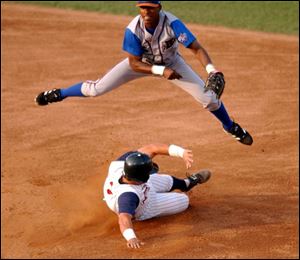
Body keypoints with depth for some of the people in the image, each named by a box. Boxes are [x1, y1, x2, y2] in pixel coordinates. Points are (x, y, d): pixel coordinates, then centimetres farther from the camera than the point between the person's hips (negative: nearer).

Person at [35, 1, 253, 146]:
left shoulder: (172, 24, -36)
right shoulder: (133, 30, -32)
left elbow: (197, 48, -43)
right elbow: (134, 64, -26)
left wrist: (212, 70, -59)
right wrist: (161, 71, -39)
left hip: (170, 62, 0)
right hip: (142, 62, 0)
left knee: (208, 96, -8)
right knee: (97, 88, -7)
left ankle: (230, 127, 23)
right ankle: (59, 94, 21)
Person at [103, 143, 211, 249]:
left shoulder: (122, 163, -36)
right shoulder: (127, 195, -50)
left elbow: (151, 148, -36)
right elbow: (124, 218, -60)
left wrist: (182, 152, -46)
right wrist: (131, 237, -80)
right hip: (143, 211, -5)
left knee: (169, 181, 28)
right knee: (183, 200, 13)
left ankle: (186, 183, 63)